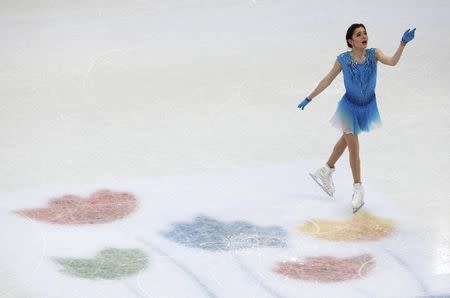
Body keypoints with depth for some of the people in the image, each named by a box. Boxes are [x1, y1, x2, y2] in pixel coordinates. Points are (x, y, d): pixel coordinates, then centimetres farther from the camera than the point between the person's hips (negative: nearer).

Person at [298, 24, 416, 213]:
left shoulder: (373, 54, -15)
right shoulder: (343, 60, -18)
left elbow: (392, 62, -31)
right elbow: (328, 80, -6)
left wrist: (403, 43, -46)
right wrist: (309, 98, 0)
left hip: (367, 106, 3)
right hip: (350, 107, -3)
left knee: (346, 139, 24)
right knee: (353, 148, 2)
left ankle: (326, 171, 47)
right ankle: (358, 189, 17)